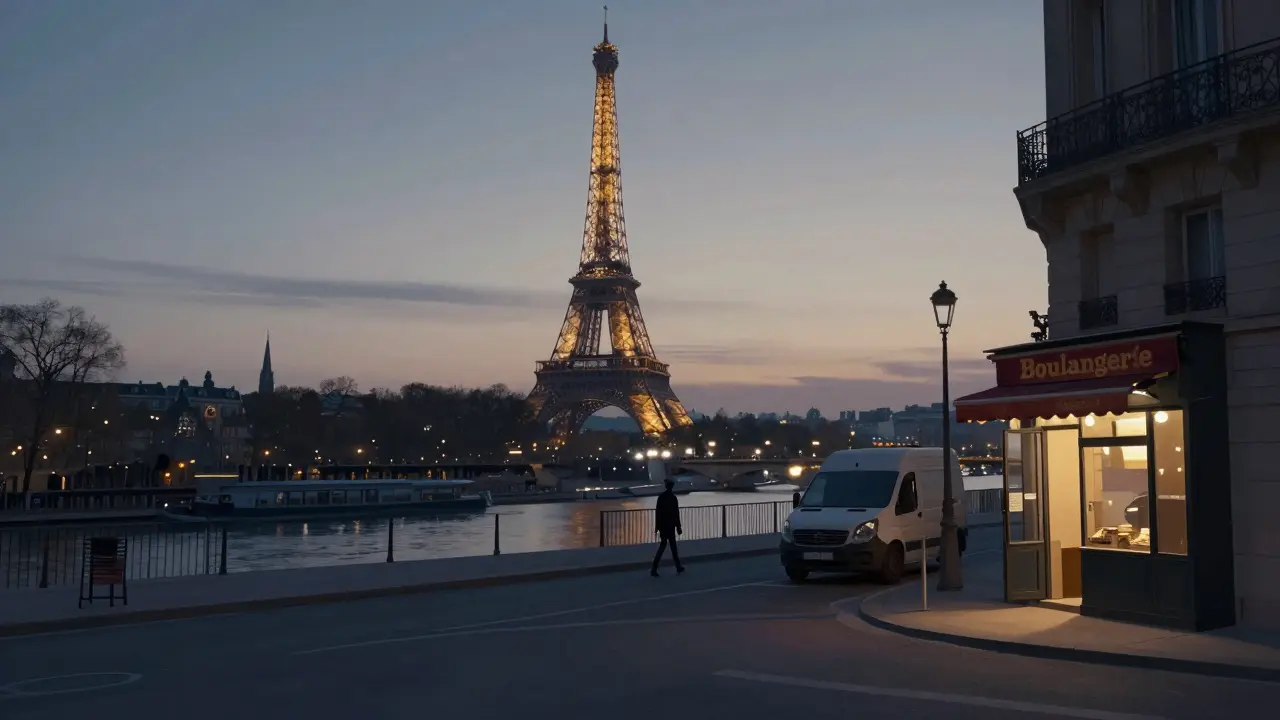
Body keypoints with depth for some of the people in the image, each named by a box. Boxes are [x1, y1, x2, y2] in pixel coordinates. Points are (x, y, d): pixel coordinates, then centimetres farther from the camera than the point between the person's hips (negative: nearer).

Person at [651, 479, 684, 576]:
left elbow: (657, 512, 4)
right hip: (670, 525, -5)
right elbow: (676, 513, -13)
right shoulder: (673, 498, -13)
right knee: (673, 545, 5)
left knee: (663, 545, 13)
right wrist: (678, 527, -7)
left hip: (662, 525, 5)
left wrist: (657, 526, 11)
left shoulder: (661, 497, 2)